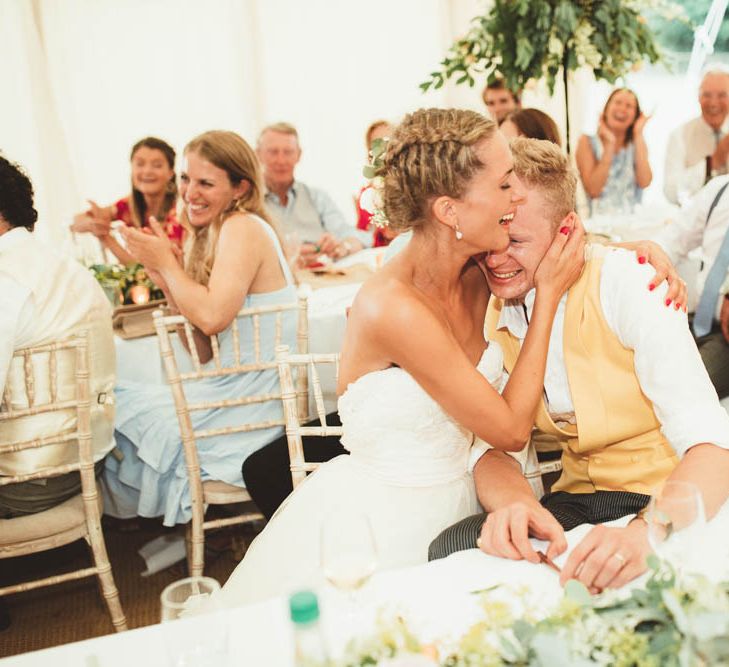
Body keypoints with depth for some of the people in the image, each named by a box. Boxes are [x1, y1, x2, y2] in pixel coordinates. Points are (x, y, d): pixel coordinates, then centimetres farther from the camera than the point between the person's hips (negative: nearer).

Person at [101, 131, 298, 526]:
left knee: (116, 414, 2)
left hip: (255, 402, -8)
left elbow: (212, 316, -27)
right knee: (116, 400, 8)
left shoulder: (243, 228, -14)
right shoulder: (210, 237, 13)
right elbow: (204, 352, 10)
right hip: (237, 392, 8)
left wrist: (167, 264, -12)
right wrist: (165, 281, 1)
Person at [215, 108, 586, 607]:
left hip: (450, 500, 7)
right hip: (378, 522, -6)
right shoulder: (394, 307, -26)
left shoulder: (477, 276, -5)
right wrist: (549, 294, -16)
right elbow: (511, 430, -18)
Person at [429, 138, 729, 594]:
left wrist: (642, 535, -45)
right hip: (581, 499, 5)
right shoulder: (484, 311, -1)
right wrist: (516, 504, -29)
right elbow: (491, 444, -5)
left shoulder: (624, 282, -18)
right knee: (450, 551, -19)